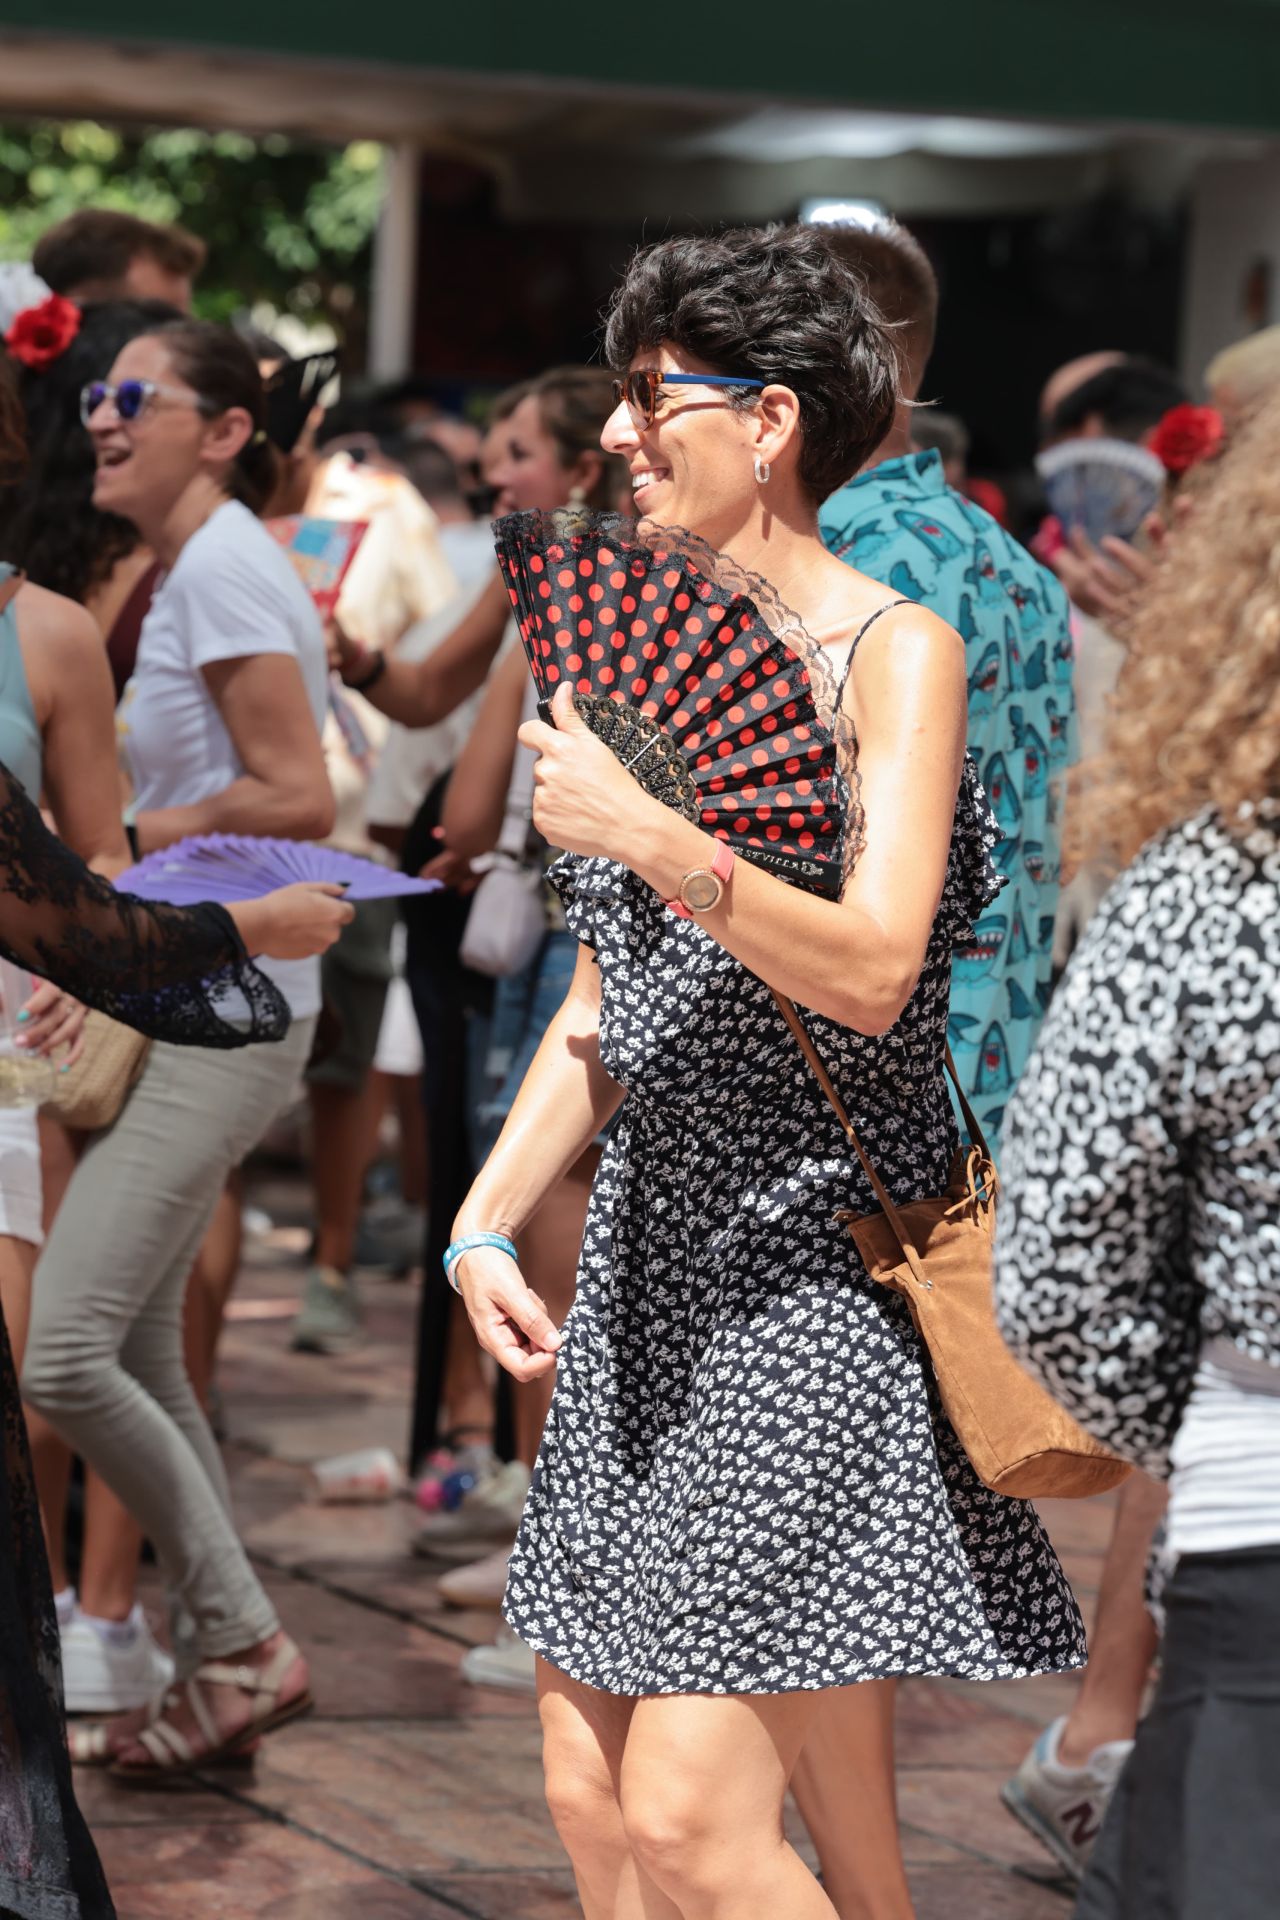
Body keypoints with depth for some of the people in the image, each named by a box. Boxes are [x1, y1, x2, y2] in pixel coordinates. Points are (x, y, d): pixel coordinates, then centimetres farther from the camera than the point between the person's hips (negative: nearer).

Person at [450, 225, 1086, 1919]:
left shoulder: (896, 652, -8)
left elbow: (872, 971, -20)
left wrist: (657, 842, -31)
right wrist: (486, 1221, 8)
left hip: (823, 1256, -8)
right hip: (656, 1261, 8)